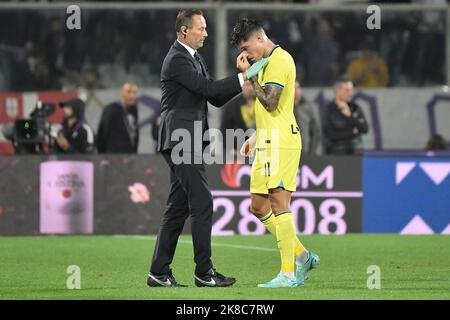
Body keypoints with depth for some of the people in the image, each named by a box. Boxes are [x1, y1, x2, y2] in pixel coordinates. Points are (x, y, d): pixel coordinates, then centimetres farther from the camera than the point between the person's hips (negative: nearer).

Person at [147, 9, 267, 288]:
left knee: (178, 208, 8)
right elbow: (207, 88, -19)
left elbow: (216, 98, 16)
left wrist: (240, 76, 3)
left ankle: (159, 272, 9)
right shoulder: (177, 59, -11)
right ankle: (204, 272, -7)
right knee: (202, 203, -10)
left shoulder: (195, 59, 19)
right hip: (182, 141, -10)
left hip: (186, 143, 10)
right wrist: (242, 79, -14)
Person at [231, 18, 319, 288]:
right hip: (268, 143, 10)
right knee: (259, 207, 9)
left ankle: (288, 273, -13)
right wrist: (256, 137, 24)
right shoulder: (270, 61, 21)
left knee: (279, 203, -12)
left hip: (281, 142, -10)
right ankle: (302, 255, 15)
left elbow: (271, 103, -18)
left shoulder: (279, 60, -11)